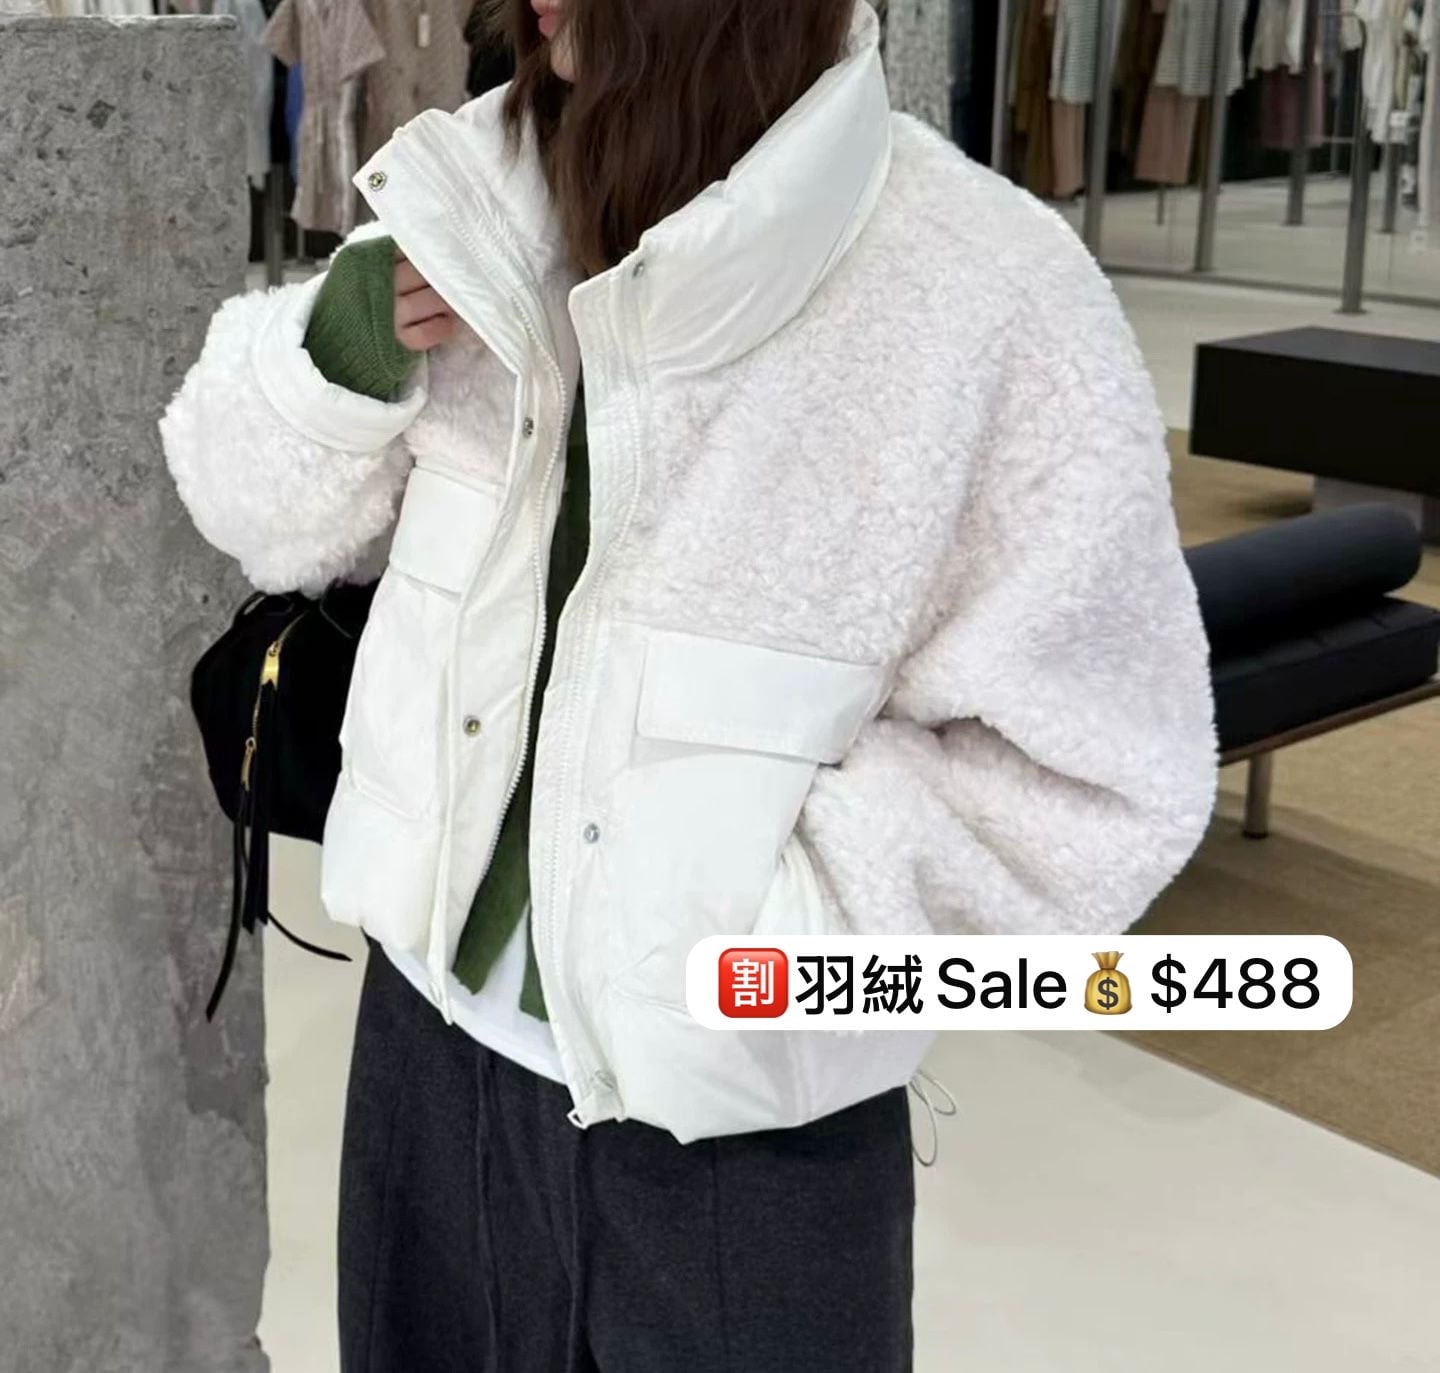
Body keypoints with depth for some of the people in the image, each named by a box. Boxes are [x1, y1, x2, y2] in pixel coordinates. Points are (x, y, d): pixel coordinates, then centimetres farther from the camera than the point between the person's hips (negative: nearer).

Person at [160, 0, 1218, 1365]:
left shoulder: (987, 299, -20)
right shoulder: (488, 216, -4)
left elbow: (1089, 776, -16)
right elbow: (270, 512, 7)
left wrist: (756, 915, -21)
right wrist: (344, 350, -12)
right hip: (435, 1038, 5)